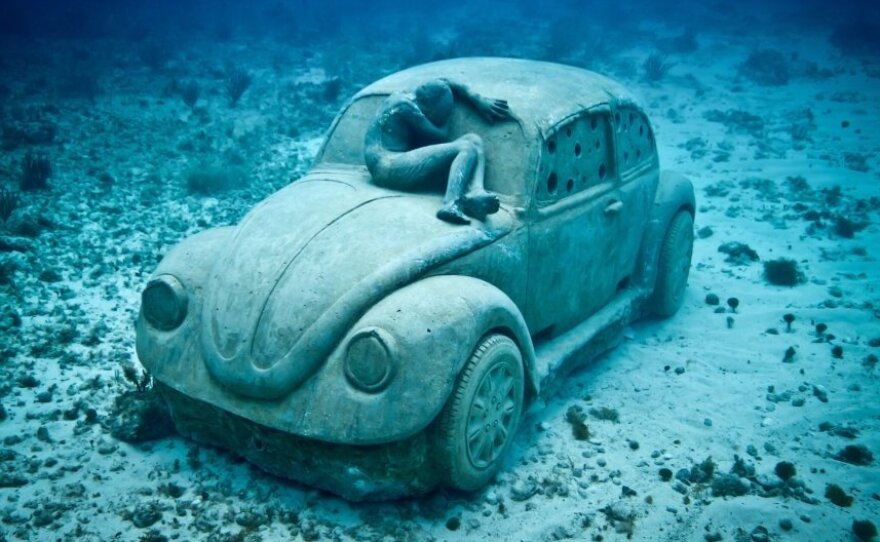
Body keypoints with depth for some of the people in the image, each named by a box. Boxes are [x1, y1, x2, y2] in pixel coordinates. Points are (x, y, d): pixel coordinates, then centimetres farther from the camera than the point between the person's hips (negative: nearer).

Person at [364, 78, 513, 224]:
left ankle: (475, 193, -29)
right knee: (467, 148, -18)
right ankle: (451, 205, -40)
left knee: (474, 140, -2)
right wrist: (446, 118, 15)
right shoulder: (405, 105, -9)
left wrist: (479, 101, 19)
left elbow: (447, 85, 31)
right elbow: (440, 136, -5)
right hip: (389, 168, -10)